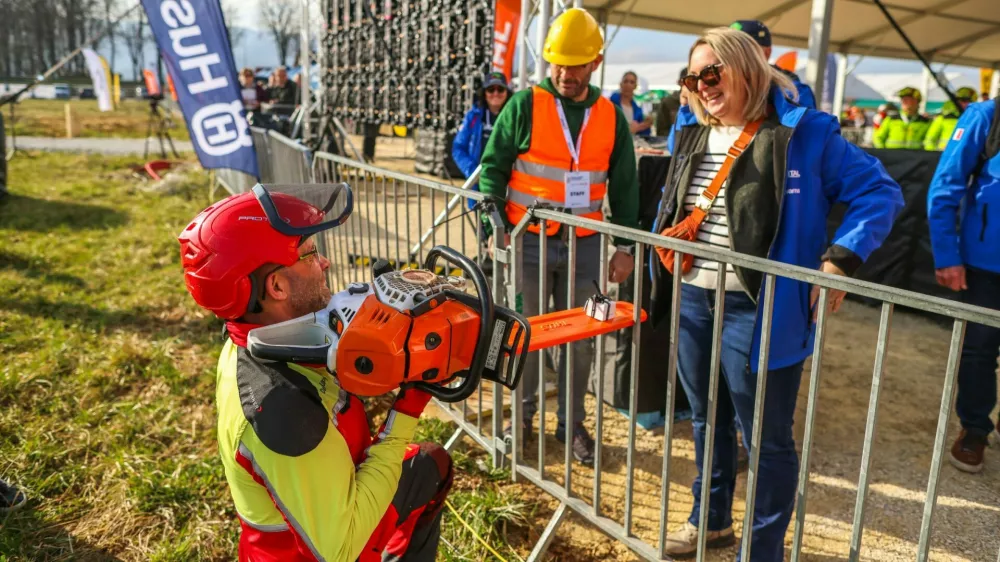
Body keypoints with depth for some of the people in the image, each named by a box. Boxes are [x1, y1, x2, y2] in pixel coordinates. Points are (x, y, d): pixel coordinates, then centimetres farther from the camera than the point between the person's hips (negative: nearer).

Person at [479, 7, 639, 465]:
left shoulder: (610, 116, 5)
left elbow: (624, 187, 9)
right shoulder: (524, 106, -4)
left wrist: (625, 246, 6)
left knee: (580, 339, 9)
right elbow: (493, 167, -1)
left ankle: (572, 423, 24)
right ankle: (523, 416, 25)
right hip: (529, 240, -2)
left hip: (584, 244, 3)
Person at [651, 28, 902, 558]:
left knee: (766, 437, 6)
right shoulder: (689, 132, 10)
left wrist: (841, 257, -18)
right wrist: (652, 254, 13)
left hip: (758, 310, -6)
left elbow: (879, 191, -6)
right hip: (691, 302, 6)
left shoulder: (805, 132, -9)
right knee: (708, 419, 21)